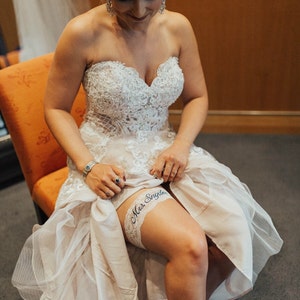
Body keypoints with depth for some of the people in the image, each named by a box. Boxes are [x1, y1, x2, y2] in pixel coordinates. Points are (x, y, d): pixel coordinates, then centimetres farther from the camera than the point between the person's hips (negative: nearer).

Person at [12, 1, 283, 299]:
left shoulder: (177, 26, -1)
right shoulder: (83, 33, -12)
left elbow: (197, 97, 8)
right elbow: (56, 108, -3)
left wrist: (181, 145, -10)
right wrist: (88, 166, -16)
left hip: (164, 151, 5)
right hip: (110, 162, -4)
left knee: (233, 233, -17)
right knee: (190, 246, -28)